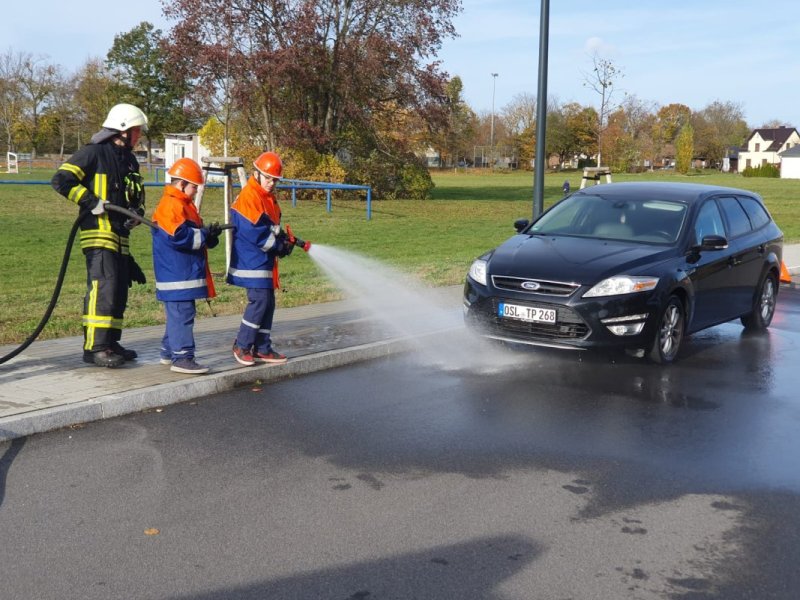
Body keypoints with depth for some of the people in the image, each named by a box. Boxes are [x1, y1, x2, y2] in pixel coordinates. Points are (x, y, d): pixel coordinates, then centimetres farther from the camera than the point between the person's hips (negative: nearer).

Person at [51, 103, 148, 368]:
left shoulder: (130, 160, 19)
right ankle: (94, 347, -13)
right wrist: (90, 201, -20)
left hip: (121, 235, 9)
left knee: (119, 291, 11)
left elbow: (137, 196, 27)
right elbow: (61, 180, -14)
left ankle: (110, 343, 19)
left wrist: (136, 213, 5)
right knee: (103, 288, -15)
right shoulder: (94, 153, -7)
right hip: (99, 232, -9)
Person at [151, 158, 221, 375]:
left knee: (179, 314, 17)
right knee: (182, 314, -10)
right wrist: (204, 235, -15)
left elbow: (195, 235, 21)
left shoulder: (185, 205, 19)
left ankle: (169, 352, 27)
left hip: (187, 273, 11)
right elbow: (177, 236, -23)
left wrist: (209, 235, 1)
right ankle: (182, 357, -8)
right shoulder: (170, 206, -14)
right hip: (176, 276, -11)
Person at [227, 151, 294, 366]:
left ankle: (262, 348, 18)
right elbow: (253, 231, -21)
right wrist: (279, 246, -14)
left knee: (268, 302, 10)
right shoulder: (248, 197, -15)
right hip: (251, 261, -10)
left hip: (265, 262, 10)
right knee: (259, 300, -13)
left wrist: (284, 239, 2)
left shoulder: (269, 199, 16)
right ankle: (242, 346, -1)